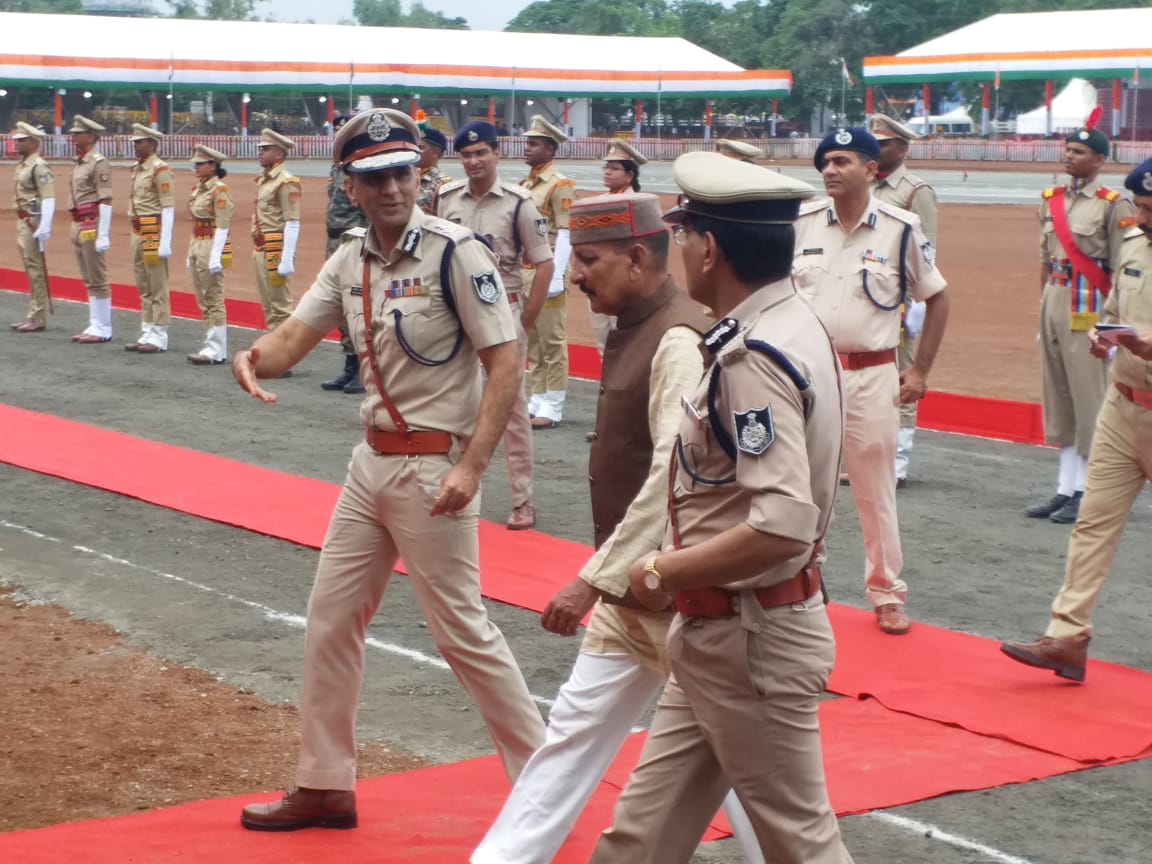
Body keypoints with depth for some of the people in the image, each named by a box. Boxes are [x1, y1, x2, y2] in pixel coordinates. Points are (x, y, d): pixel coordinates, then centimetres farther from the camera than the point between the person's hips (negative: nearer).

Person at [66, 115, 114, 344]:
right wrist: (76, 228, 18)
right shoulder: (79, 163, 15)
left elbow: (105, 201, -18)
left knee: (97, 279, -5)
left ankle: (103, 329, 0)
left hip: (92, 226, -9)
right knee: (88, 280, 12)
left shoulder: (99, 163, -13)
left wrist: (103, 235, -22)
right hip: (78, 226, 9)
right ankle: (95, 326, 18)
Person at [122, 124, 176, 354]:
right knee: (144, 289, 12)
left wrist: (165, 243, -20)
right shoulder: (137, 169, 13)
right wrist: (137, 235, 16)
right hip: (138, 233, 9)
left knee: (157, 288, -4)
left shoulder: (160, 169, -13)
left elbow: (168, 208, -17)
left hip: (154, 233, -9)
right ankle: (147, 334, 18)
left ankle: (159, 338, 0)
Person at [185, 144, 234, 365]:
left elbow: (222, 227, -16)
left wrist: (215, 258, -20)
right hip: (197, 246, 9)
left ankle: (217, 351, -2)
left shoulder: (219, 190, -13)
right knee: (203, 300, 11)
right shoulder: (199, 189, 13)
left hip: (212, 247, -9)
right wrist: (191, 254, 17)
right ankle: (212, 347, 17)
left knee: (213, 300, -5)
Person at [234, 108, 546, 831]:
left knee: (463, 631, -4)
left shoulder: (456, 252, -15)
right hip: (372, 461, 8)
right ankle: (326, 787, 25)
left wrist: (470, 467, -24)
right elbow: (295, 336, 3)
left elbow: (507, 364, -18)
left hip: (434, 467, -8)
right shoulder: (351, 260, 7)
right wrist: (254, 358, -21)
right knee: (331, 618, 12)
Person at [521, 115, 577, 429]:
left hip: (546, 272, -8)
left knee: (552, 341, -3)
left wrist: (556, 276, -21)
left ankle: (552, 408, 0)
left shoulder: (561, 186, -9)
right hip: (522, 273, 8)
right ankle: (536, 400, 18)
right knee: (531, 340, 11)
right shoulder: (524, 185, 15)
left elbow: (564, 234, -15)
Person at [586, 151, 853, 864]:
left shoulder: (755, 357, -23)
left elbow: (783, 527, -31)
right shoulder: (789, 324, 6)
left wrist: (664, 574, -19)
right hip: (720, 638, 10)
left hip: (751, 642, -10)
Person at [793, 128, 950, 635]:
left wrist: (920, 371, 1)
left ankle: (887, 595, 20)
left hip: (871, 377, -2)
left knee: (876, 491, 7)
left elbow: (937, 298, 3)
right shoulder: (801, 224, -2)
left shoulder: (901, 229, -7)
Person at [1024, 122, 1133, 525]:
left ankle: (1084, 492, 2)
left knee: (1089, 402, -3)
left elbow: (1119, 271, -8)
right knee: (1059, 400, 10)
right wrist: (1044, 308, 16)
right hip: (1054, 299, 7)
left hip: (1088, 306, -7)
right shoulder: (1051, 200, 11)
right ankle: (1065, 489, 17)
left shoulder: (1112, 205, -7)